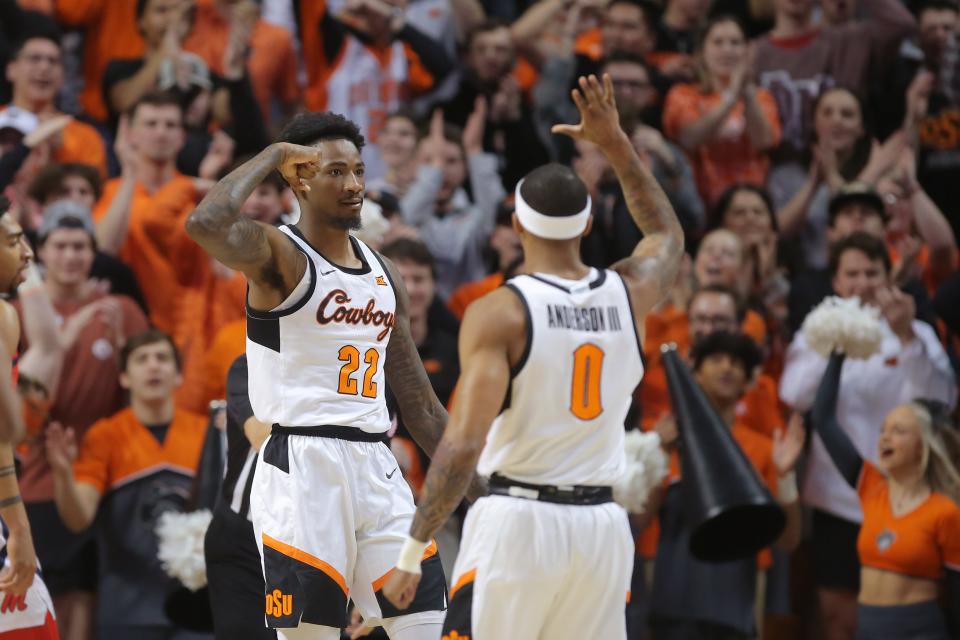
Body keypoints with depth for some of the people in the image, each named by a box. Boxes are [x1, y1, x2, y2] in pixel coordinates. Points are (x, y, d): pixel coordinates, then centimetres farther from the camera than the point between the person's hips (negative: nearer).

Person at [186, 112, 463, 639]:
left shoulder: (383, 273, 16)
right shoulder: (279, 255, -5)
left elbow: (419, 403, 21)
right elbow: (205, 224, -29)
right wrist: (272, 155, -15)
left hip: (376, 467, 7)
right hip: (303, 468, -7)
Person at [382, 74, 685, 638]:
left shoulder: (497, 313, -10)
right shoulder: (629, 294, 4)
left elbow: (464, 444, -17)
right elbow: (669, 235, 30)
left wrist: (412, 553, -13)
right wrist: (616, 143, 29)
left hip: (518, 524, -4)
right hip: (603, 526, 4)